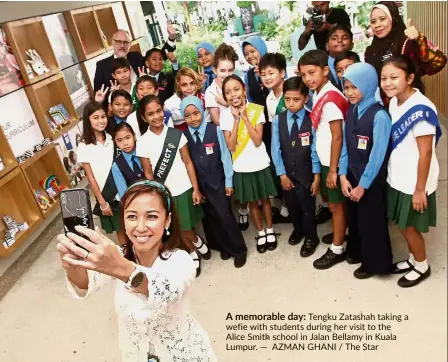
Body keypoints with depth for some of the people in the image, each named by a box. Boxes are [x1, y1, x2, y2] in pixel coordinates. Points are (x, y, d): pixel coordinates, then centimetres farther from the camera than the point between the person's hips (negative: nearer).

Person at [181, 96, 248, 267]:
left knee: (225, 216, -2)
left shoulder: (215, 130, -10)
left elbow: (225, 156, -6)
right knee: (209, 218, 13)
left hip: (217, 182, -3)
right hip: (198, 184, 3)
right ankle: (224, 247, 33)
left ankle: (239, 249, 19)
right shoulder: (183, 136, -3)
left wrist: (229, 181, -5)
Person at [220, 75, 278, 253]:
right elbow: (231, 146, -14)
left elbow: (258, 141, -17)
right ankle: (261, 233, 34)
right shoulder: (225, 115, -8)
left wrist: (245, 117, -20)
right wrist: (236, 119, -20)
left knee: (265, 199, 16)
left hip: (260, 164, -1)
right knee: (252, 202, 15)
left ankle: (270, 231, 35)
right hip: (241, 168, 1)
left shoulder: (256, 110, -10)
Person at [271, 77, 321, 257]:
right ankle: (298, 229, 49)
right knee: (292, 206, 21)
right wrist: (282, 174, -6)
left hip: (306, 174, -3)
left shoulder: (312, 120, -14)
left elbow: (315, 150, -11)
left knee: (307, 208, 12)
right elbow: (276, 149, -5)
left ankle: (310, 237, 36)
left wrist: (317, 176, -9)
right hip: (287, 173, 3)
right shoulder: (278, 120, -8)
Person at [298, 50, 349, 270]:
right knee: (334, 203, 20)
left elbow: (337, 137, -21)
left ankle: (337, 249, 19)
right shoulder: (318, 95, 6)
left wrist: (333, 169, -18)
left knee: (336, 204, 5)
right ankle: (342, 233, 38)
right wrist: (326, 166, 13)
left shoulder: (331, 98, -21)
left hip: (335, 162, -8)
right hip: (325, 160, 8)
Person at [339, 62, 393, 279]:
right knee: (354, 217, 19)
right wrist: (343, 176, -5)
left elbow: (378, 155, -19)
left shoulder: (379, 115, -19)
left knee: (371, 220, 8)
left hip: (372, 181, -6)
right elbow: (345, 146, 2)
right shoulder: (351, 111, 2)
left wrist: (363, 185, -15)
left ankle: (374, 262, 28)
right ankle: (357, 251, 41)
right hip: (352, 176, 6)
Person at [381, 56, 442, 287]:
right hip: (397, 179, 7)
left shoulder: (420, 109, -24)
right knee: (403, 226, 20)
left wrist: (420, 189, -17)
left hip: (414, 183, -7)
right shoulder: (393, 103, 1)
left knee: (408, 227, 9)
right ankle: (413, 259, 42)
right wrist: (392, 174, 14)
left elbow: (425, 153, -21)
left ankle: (422, 266, 33)